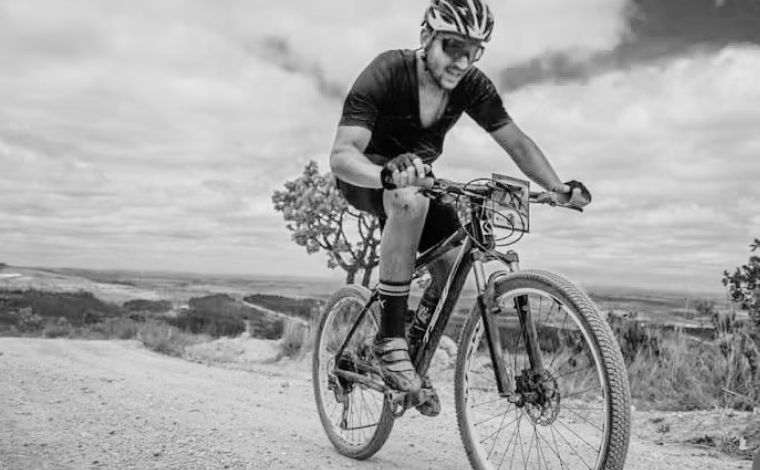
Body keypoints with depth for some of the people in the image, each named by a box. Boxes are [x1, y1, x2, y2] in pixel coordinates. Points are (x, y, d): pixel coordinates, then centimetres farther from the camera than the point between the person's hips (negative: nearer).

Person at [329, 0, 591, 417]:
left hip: (417, 175, 6)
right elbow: (341, 154, -39)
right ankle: (389, 338, -30)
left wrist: (557, 187, -29)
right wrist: (387, 174, -60)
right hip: (367, 176, -5)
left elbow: (516, 141, -12)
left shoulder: (472, 86, -14)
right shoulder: (386, 73, -29)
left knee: (455, 260, -16)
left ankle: (414, 353, 9)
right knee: (411, 199, -39)